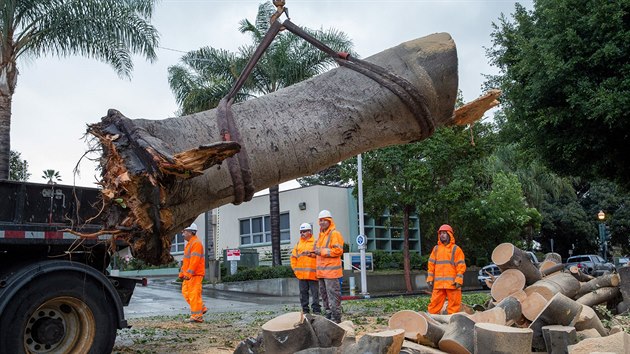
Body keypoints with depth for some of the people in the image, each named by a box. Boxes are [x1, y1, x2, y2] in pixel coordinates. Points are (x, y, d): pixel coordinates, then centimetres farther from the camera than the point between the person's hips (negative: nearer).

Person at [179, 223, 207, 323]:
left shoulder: (196, 243, -14)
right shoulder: (189, 243, 20)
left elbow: (195, 260, -22)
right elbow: (186, 261, 23)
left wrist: (188, 273, -25)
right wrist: (182, 273, 19)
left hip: (195, 274, -11)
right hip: (188, 275, 11)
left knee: (194, 294, -8)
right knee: (186, 292, 13)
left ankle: (197, 316, -4)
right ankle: (201, 308, 18)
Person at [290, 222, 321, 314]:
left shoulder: (315, 243, -2)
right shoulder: (298, 243, 14)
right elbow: (293, 257, 17)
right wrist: (295, 269, 9)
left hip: (312, 274, -5)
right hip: (301, 274, 5)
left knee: (315, 293, -1)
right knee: (303, 293, 10)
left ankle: (316, 311, 4)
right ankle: (305, 311, 18)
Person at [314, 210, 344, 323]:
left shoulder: (335, 234, -8)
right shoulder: (321, 235, 21)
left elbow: (338, 250, -18)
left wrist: (322, 251, -17)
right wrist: (316, 251, 12)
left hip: (331, 270, -10)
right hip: (322, 271, 10)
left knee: (333, 295, -9)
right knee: (324, 294, 15)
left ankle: (336, 318, -5)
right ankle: (328, 315, 24)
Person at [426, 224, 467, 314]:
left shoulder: (456, 249, 2)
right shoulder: (436, 249, 14)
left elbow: (461, 266, -2)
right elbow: (431, 265, 14)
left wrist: (458, 280, -10)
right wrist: (430, 279, 6)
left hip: (452, 283, -3)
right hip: (438, 284, 3)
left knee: (453, 306, 2)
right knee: (434, 304, 1)